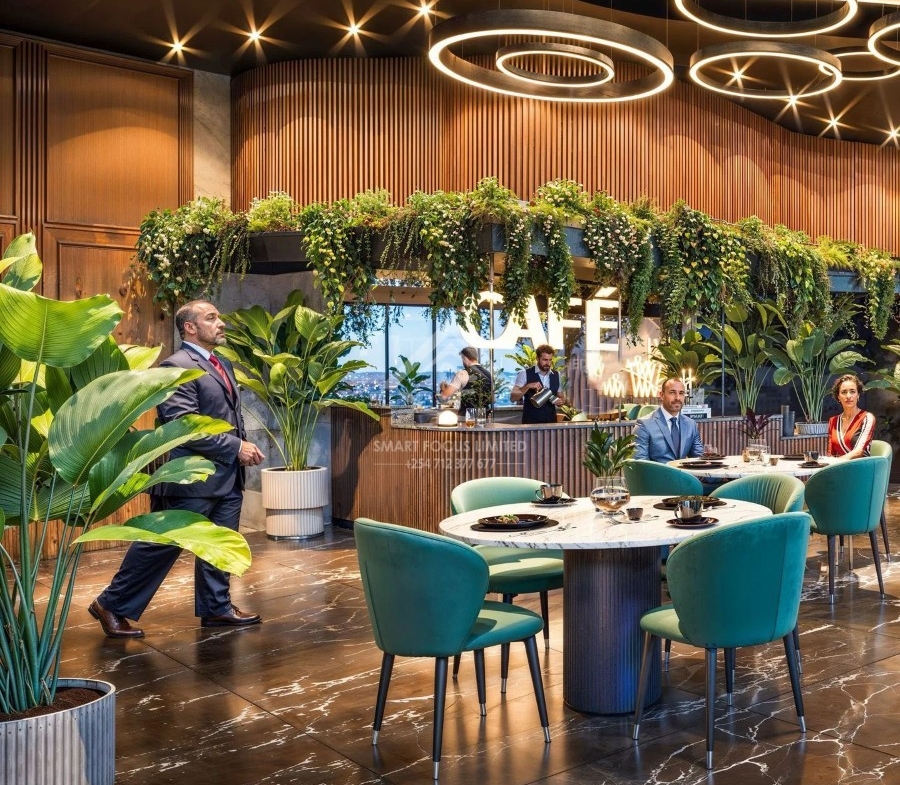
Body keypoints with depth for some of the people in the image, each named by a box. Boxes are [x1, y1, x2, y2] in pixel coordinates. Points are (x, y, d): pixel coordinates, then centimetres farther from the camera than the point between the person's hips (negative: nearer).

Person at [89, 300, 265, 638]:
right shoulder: (177, 367, -14)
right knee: (162, 544, 0)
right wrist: (235, 447, -18)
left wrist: (244, 446, 5)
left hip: (228, 475, 9)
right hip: (194, 476, -8)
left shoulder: (223, 365, 15)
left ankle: (216, 607, 25)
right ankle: (112, 605, 15)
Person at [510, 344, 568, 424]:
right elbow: (513, 398, -12)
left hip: (551, 422, 4)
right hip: (531, 422, -4)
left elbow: (561, 397, 16)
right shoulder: (525, 374, -6)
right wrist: (528, 386, -26)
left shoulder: (556, 376, 7)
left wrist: (561, 401, -7)